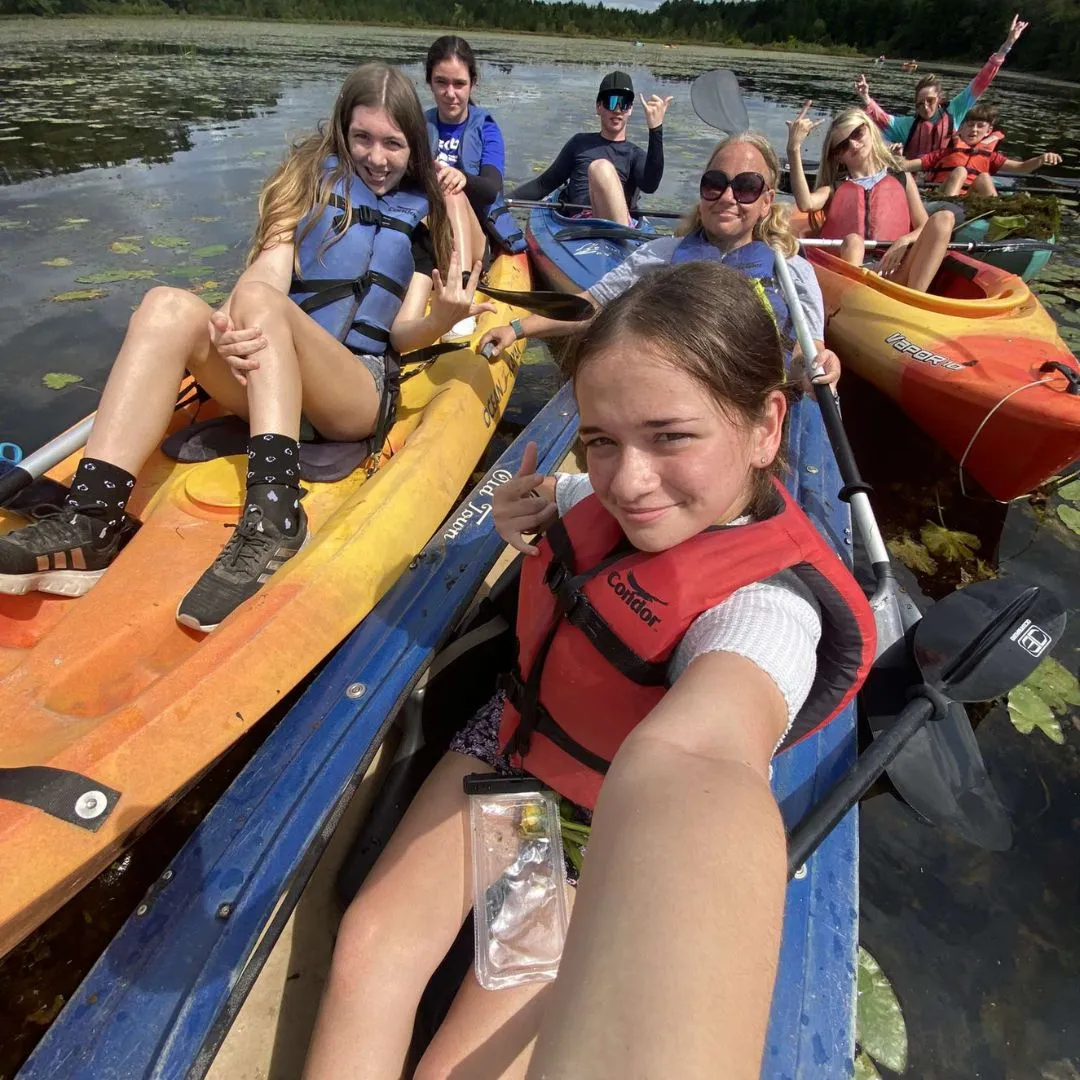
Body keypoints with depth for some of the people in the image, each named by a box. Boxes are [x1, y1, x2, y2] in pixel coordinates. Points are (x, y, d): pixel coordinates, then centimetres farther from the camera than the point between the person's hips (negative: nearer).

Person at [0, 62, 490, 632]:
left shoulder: (423, 215, 16)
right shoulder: (311, 175, 17)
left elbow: (403, 334, 6)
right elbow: (268, 273, -1)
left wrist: (442, 318, -17)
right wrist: (230, 327, -23)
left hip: (360, 388, -2)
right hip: (262, 375, 2)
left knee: (259, 303, -30)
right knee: (169, 305, -26)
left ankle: (272, 517, -47)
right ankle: (90, 521, -35)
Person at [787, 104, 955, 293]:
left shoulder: (902, 178, 27)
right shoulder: (835, 188, 23)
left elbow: (926, 227, 15)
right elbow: (806, 204, -2)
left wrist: (905, 241, -8)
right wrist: (794, 149, -6)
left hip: (893, 272, 2)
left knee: (943, 218, -20)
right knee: (852, 241, -32)